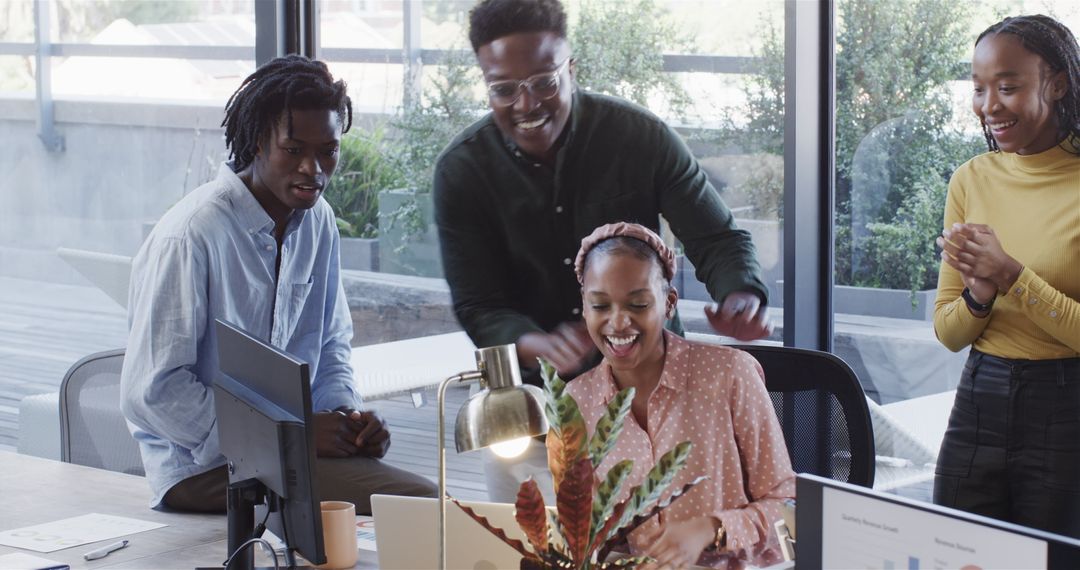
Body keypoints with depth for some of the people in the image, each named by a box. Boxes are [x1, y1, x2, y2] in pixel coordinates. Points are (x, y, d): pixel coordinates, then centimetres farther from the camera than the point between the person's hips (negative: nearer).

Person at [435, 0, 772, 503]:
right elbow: (477, 307, -11)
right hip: (529, 400, 0)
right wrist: (539, 344, -33)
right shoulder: (461, 171, -9)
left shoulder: (642, 136, -11)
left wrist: (741, 297, -30)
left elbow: (718, 239, -6)